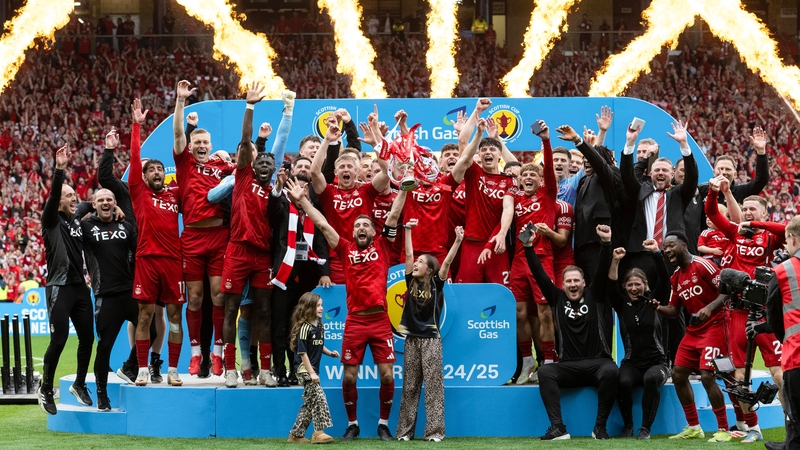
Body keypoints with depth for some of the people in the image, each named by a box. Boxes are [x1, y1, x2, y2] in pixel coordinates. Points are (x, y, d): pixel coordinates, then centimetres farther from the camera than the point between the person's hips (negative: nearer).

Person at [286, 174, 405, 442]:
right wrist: (301, 199, 7)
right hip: (355, 321, 1)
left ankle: (383, 424, 10)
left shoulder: (382, 246, 9)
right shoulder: (346, 248, 10)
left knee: (387, 375, -4)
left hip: (380, 320, -1)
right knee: (349, 376, 0)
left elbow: (394, 216, 4)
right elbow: (322, 224, 9)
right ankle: (352, 424, 15)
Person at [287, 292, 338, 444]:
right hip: (304, 369, -9)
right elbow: (302, 352, -17)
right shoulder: (304, 327, -16)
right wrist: (311, 373, -19)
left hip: (312, 369, 9)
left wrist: (330, 353, 5)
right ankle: (318, 432, -10)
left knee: (309, 403, 11)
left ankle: (296, 434, 18)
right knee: (319, 398, -13)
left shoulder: (319, 326, 9)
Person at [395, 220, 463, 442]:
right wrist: (408, 231, 0)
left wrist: (457, 242, -24)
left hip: (430, 339, -4)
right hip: (412, 339, 4)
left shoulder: (436, 284, -2)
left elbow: (447, 262, -13)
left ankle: (435, 430, -7)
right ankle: (405, 430, 9)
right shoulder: (411, 282, 6)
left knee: (433, 385, -5)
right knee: (410, 386, 7)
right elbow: (408, 254, 5)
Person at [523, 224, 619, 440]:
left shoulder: (593, 296, 7)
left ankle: (600, 426, -22)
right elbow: (539, 275, 3)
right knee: (544, 372, -28)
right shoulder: (558, 298, 10)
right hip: (568, 366, 1)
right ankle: (558, 427, -33)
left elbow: (603, 271, -5)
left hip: (597, 363, -1)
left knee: (611, 371, -35)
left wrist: (606, 244, -21)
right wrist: (529, 248, -8)